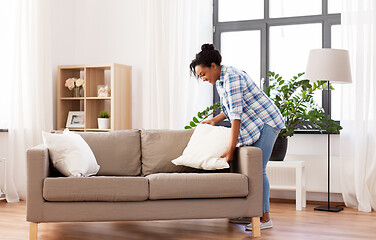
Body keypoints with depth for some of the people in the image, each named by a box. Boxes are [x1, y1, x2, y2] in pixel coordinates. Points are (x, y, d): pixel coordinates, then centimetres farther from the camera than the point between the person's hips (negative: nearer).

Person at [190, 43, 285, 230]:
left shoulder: (232, 77, -22)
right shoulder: (219, 82, 8)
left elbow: (236, 115, -28)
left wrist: (231, 149, -30)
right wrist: (214, 120, 7)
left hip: (266, 122, -10)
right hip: (252, 125, 10)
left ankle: (265, 218, -6)